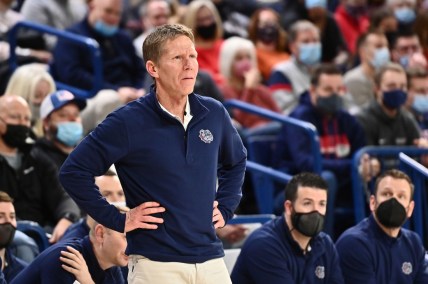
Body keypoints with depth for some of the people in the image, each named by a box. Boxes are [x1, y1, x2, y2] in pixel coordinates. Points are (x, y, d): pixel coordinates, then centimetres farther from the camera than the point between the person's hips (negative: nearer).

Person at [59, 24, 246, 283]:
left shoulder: (214, 114, 7)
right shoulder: (128, 122, -8)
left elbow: (237, 161, 27)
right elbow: (73, 172, -8)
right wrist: (118, 220, -8)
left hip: (211, 259, 5)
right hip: (155, 263, -5)